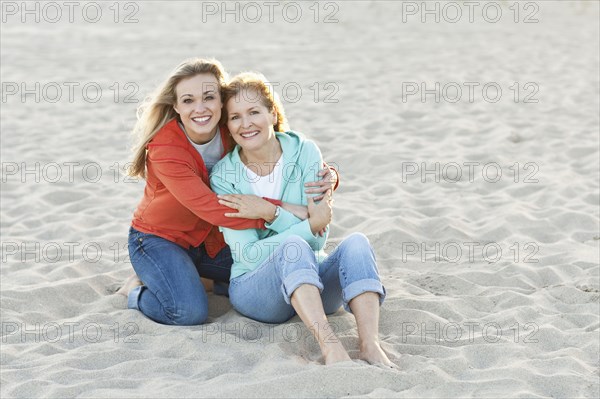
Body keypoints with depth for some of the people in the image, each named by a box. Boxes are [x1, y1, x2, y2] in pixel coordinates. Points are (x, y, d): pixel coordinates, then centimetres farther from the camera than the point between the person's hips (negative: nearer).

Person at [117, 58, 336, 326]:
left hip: (210, 240, 6)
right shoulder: (164, 148, -28)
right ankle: (137, 291, 3)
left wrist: (324, 178, -31)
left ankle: (199, 277, 16)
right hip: (159, 239, -6)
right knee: (190, 312, -28)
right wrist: (290, 212, -42)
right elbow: (212, 209, -36)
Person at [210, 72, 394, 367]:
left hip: (312, 277, 3)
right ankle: (329, 346, -51)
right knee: (294, 246, -34)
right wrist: (310, 225, -21)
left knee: (356, 244, -27)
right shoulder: (223, 176, -6)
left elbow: (320, 237, -7)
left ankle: (370, 345, -45)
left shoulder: (304, 152, -2)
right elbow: (249, 255, -13)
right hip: (254, 286, -2)